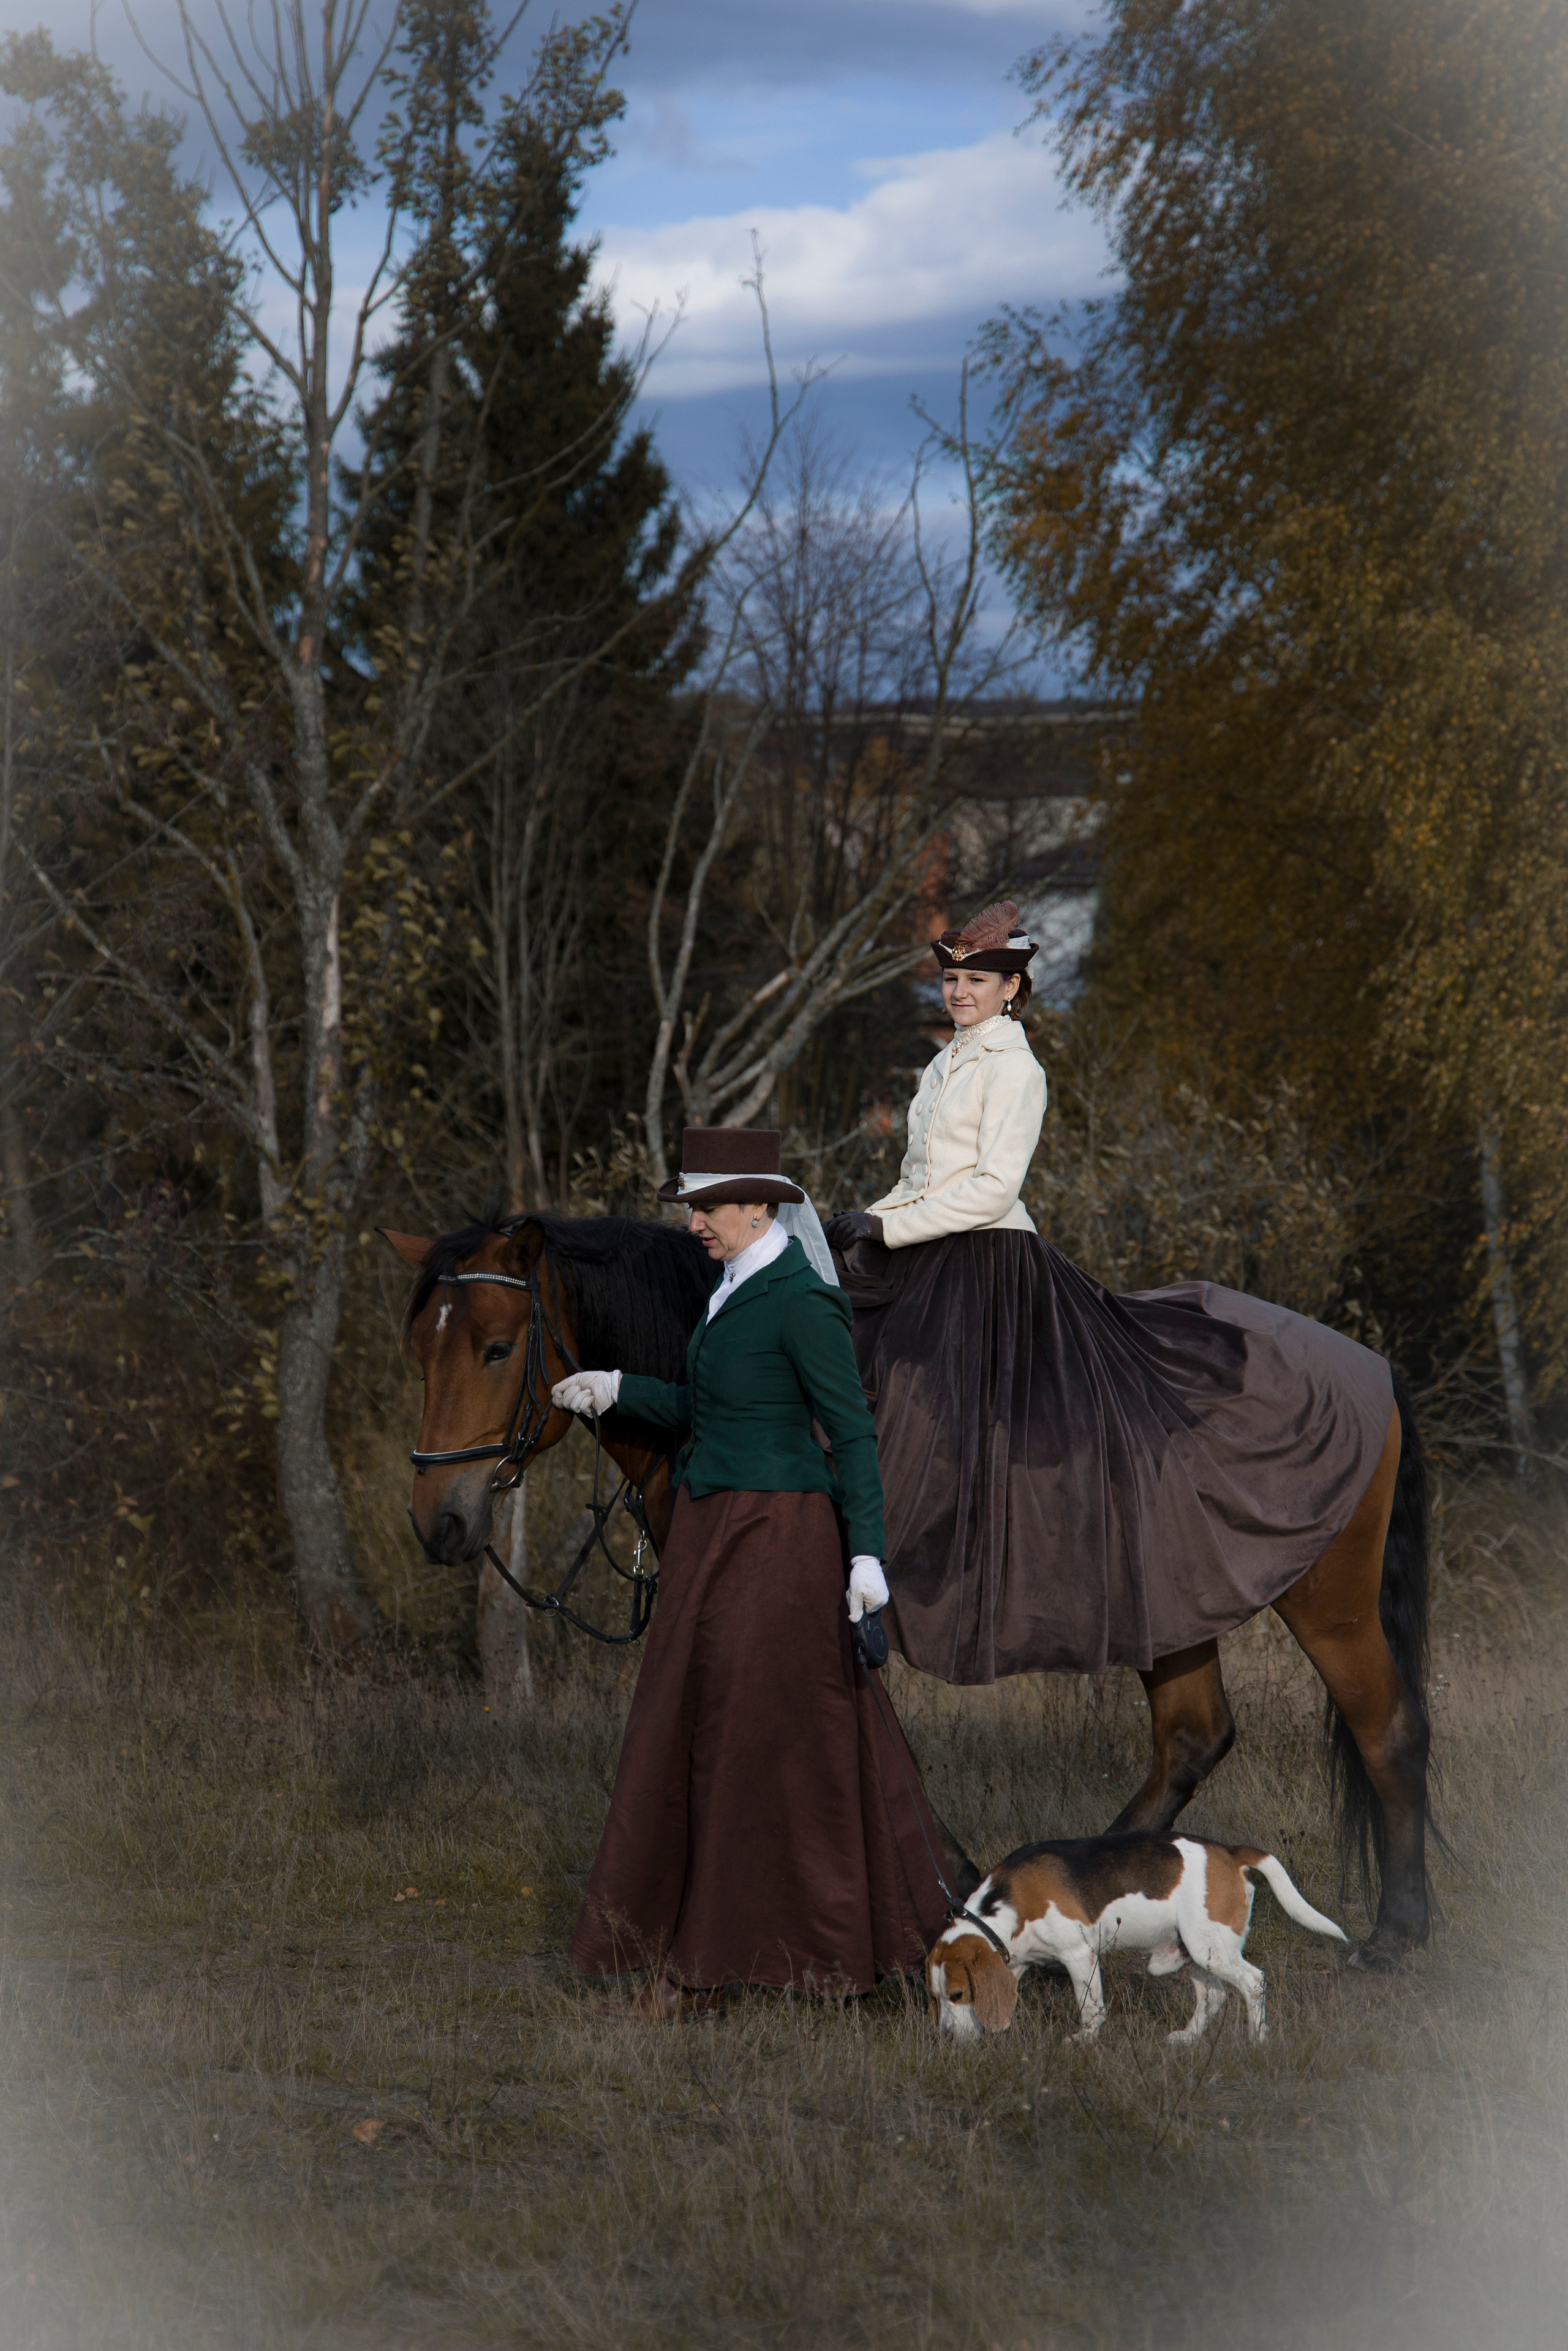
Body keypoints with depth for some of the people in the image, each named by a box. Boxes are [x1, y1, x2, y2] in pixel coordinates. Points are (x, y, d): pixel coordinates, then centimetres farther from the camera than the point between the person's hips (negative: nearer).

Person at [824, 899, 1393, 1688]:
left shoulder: (1014, 1069, -9)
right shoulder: (948, 1064, 18)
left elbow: (992, 1188, -17)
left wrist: (888, 1228, -17)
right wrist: (867, 1221, 7)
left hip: (988, 1267, -9)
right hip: (926, 1269, 9)